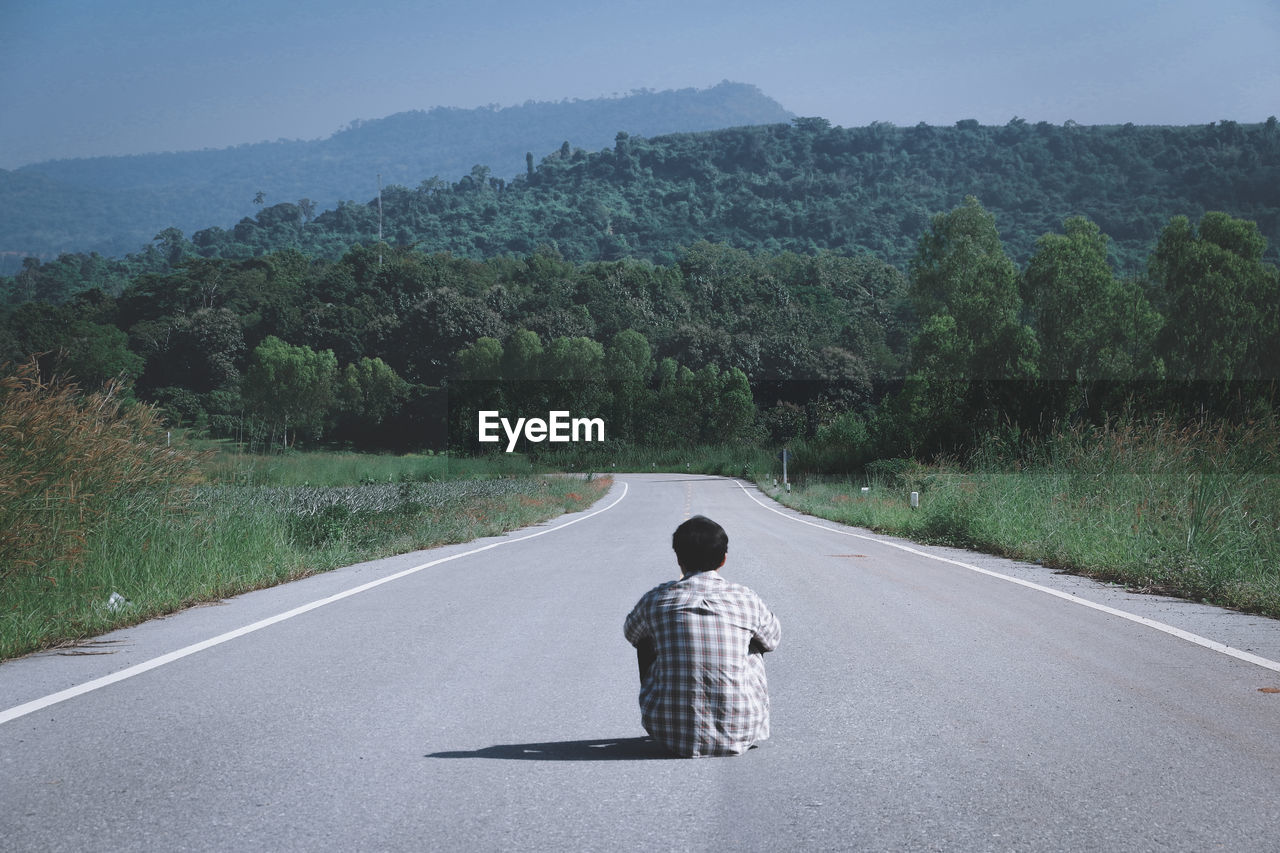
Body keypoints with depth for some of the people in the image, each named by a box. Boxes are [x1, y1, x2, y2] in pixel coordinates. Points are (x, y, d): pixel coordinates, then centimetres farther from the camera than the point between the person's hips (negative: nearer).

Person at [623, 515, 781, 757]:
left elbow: (631, 633, 20)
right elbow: (773, 638, 18)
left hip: (671, 734, 0)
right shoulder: (745, 599, -4)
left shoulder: (656, 600, -5)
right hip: (739, 733, 0)